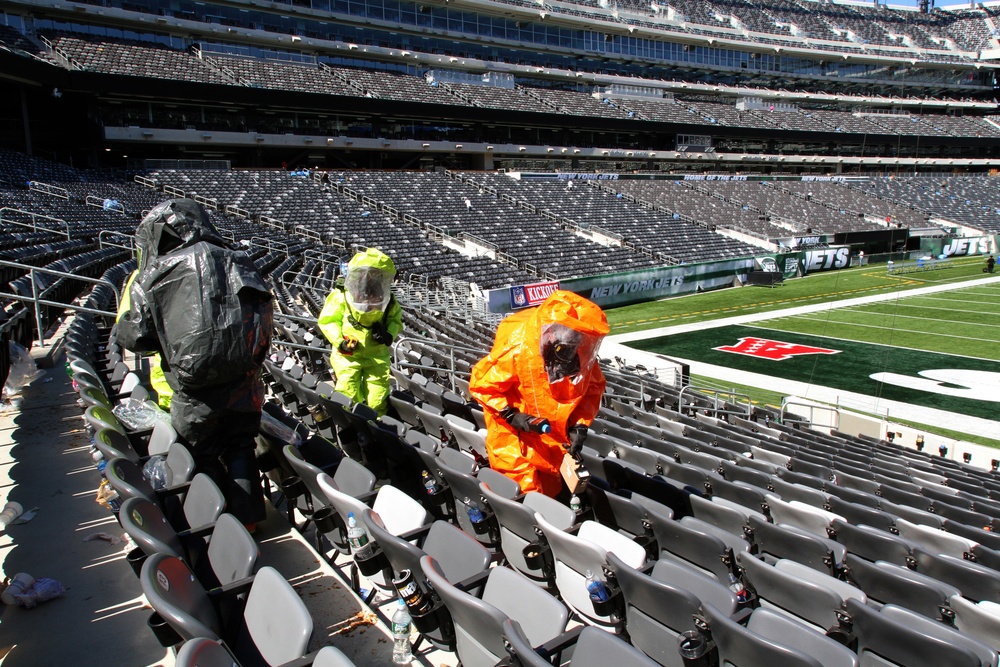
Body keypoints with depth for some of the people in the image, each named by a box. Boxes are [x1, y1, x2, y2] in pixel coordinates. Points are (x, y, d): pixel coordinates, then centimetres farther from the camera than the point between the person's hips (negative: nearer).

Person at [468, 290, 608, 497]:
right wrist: (512, 416, -25)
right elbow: (481, 385, -18)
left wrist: (580, 425, -12)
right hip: (514, 437, -5)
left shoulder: (582, 354, -16)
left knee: (550, 491, 22)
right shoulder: (517, 350, -29)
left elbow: (593, 388, 0)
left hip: (554, 442, 5)